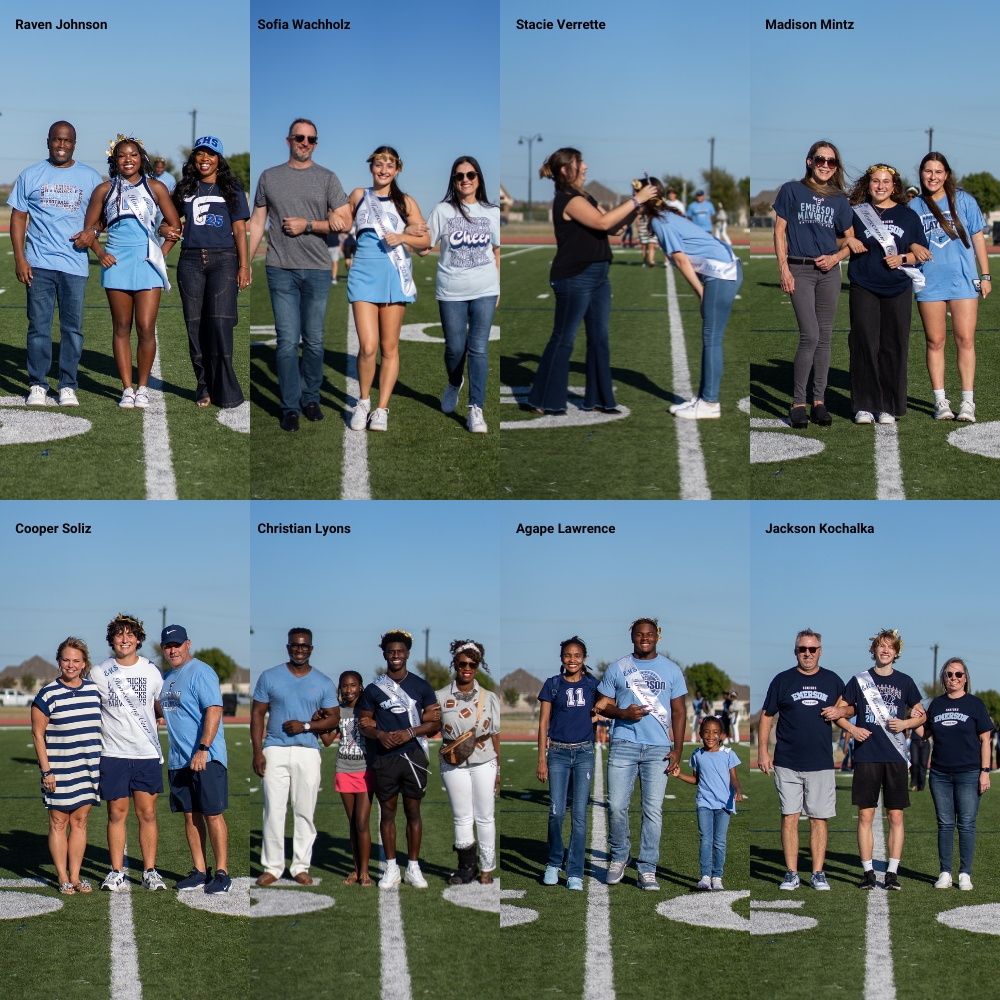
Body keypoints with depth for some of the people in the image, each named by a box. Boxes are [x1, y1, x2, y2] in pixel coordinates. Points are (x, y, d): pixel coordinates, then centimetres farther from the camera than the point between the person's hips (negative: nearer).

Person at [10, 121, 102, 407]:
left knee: (73, 328, 2)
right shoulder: (30, 176, 7)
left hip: (75, 264, 0)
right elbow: (18, 217, 7)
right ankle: (37, 386, 8)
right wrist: (19, 259, -2)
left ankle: (68, 386, 9)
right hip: (38, 265, 0)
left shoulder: (90, 177, 9)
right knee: (39, 326, 0)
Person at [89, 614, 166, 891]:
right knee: (117, 812, 1)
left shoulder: (150, 671, 5)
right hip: (113, 753, -1)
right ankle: (116, 872, 7)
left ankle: (150, 871, 7)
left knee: (147, 813, 2)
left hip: (147, 754, 1)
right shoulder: (99, 673, 1)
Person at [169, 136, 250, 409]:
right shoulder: (185, 189, 14)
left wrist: (244, 266, -3)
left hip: (223, 260, -3)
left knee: (220, 323, -13)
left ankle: (226, 392, -8)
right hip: (191, 261, 3)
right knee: (195, 325, 1)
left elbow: (240, 229, 4)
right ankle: (204, 386, 8)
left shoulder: (231, 188, 7)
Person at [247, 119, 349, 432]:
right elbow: (257, 223, 9)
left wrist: (308, 225, -10)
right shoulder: (269, 177, 8)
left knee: (314, 341, 7)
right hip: (281, 270, -1)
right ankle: (290, 407, 1)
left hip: (317, 270, 1)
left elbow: (341, 223, 3)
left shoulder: (327, 178, 6)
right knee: (288, 341, -4)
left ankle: (310, 397, 21)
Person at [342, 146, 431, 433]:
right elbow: (343, 225, 27)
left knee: (390, 346, 3)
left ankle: (381, 409, 10)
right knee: (368, 346, -13)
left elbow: (426, 241, 7)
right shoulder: (358, 195, 11)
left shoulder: (406, 202, 10)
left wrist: (402, 237, -10)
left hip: (396, 275, 1)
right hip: (364, 272, -1)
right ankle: (364, 401, 7)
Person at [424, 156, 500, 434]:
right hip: (451, 291, 0)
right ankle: (454, 384, 41)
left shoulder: (492, 212, 5)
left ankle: (476, 409, -2)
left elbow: (497, 251, 13)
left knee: (478, 348, -5)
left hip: (485, 291, 0)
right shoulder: (442, 210, -1)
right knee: (454, 348, 9)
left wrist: (498, 286, 11)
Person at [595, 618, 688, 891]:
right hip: (623, 745, 0)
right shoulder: (618, 668, 9)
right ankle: (619, 858, 16)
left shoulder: (671, 670, 10)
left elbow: (679, 711, 10)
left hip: (658, 748, 0)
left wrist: (678, 749, 1)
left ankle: (647, 870, 2)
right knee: (616, 806, -5)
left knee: (653, 809, -3)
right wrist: (624, 713, -11)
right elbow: (603, 705, 10)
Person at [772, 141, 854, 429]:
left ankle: (819, 401, 11)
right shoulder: (791, 191, 2)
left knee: (824, 337, 5)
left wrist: (836, 258, -6)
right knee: (810, 335, -12)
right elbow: (779, 231, 0)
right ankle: (798, 403, -4)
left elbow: (851, 240, 14)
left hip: (828, 271, 4)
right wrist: (784, 270, -8)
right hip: (800, 270, -4)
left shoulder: (839, 199, 10)